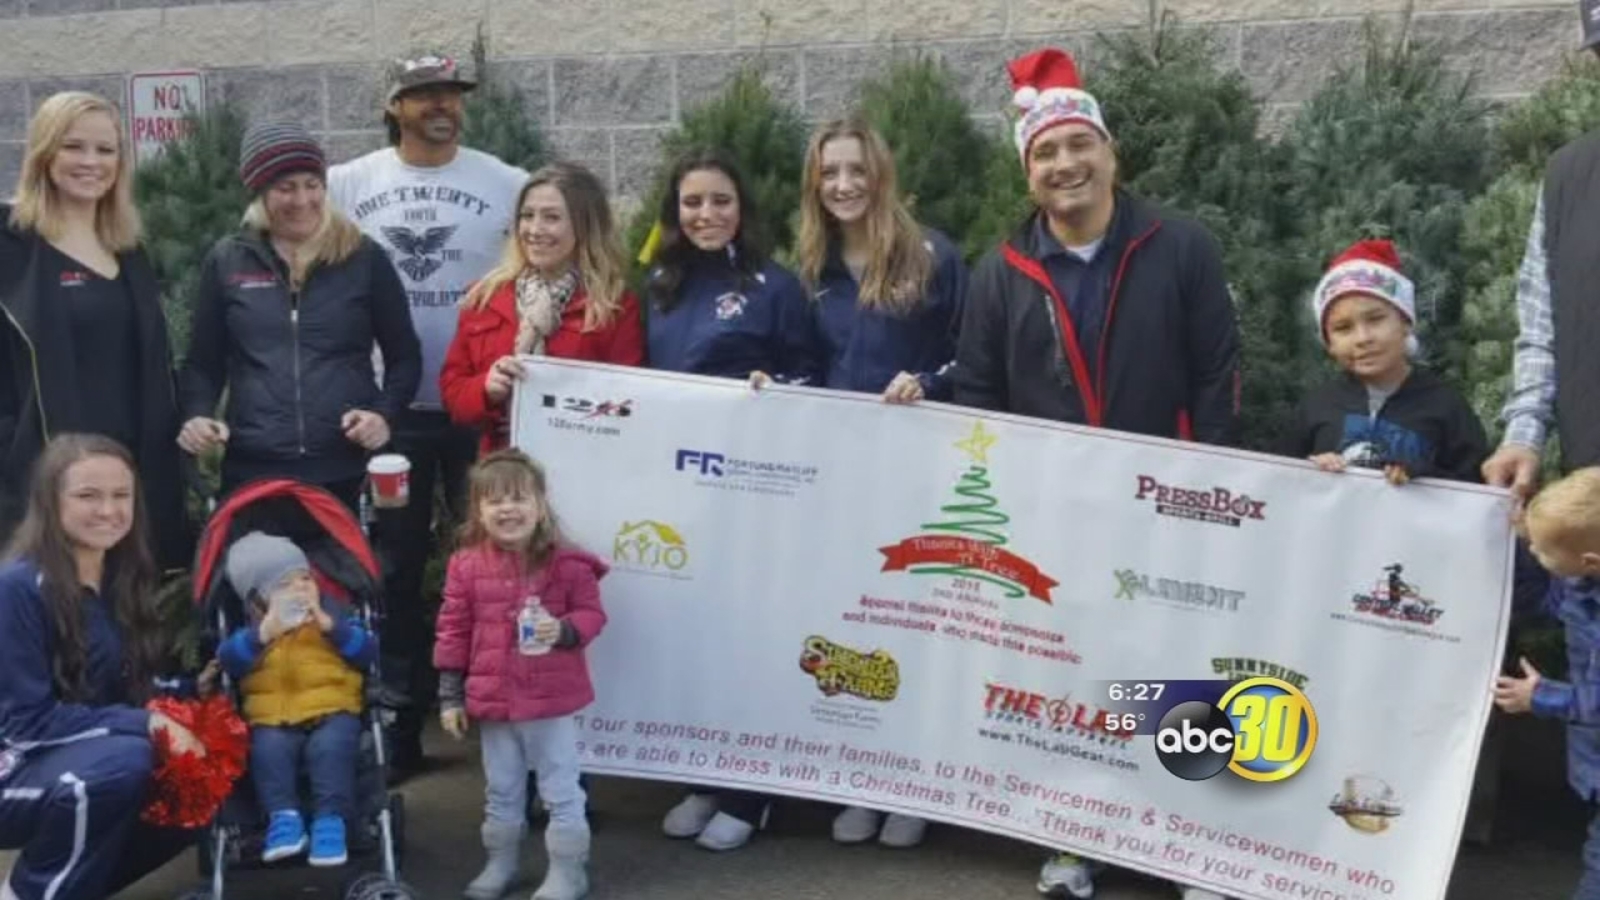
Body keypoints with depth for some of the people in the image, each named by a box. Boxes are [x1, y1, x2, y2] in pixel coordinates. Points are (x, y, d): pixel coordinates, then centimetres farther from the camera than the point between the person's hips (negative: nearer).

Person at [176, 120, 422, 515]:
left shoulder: (364, 258, 5)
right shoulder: (226, 261, 8)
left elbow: (405, 357, 10)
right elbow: (203, 362, 15)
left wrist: (384, 413, -6)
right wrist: (198, 415, -4)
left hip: (348, 472, -1)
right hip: (253, 472, 1)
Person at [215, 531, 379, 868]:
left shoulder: (335, 616, 12)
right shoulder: (253, 629, 14)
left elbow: (368, 654, -2)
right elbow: (228, 661, -7)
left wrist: (330, 626, -14)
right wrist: (264, 632, -21)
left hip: (333, 712, -1)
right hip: (273, 720, 1)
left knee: (331, 745, -31)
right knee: (268, 747, -30)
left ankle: (331, 819, -29)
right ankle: (283, 816, -24)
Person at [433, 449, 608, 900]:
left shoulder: (566, 563, -9)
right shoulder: (467, 566, -2)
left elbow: (592, 614, -3)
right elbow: (454, 631, 2)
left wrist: (564, 630, -26)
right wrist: (450, 695, 2)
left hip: (552, 700, -3)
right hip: (492, 700, 3)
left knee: (561, 790, 6)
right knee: (501, 790, 19)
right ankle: (499, 864, 35)